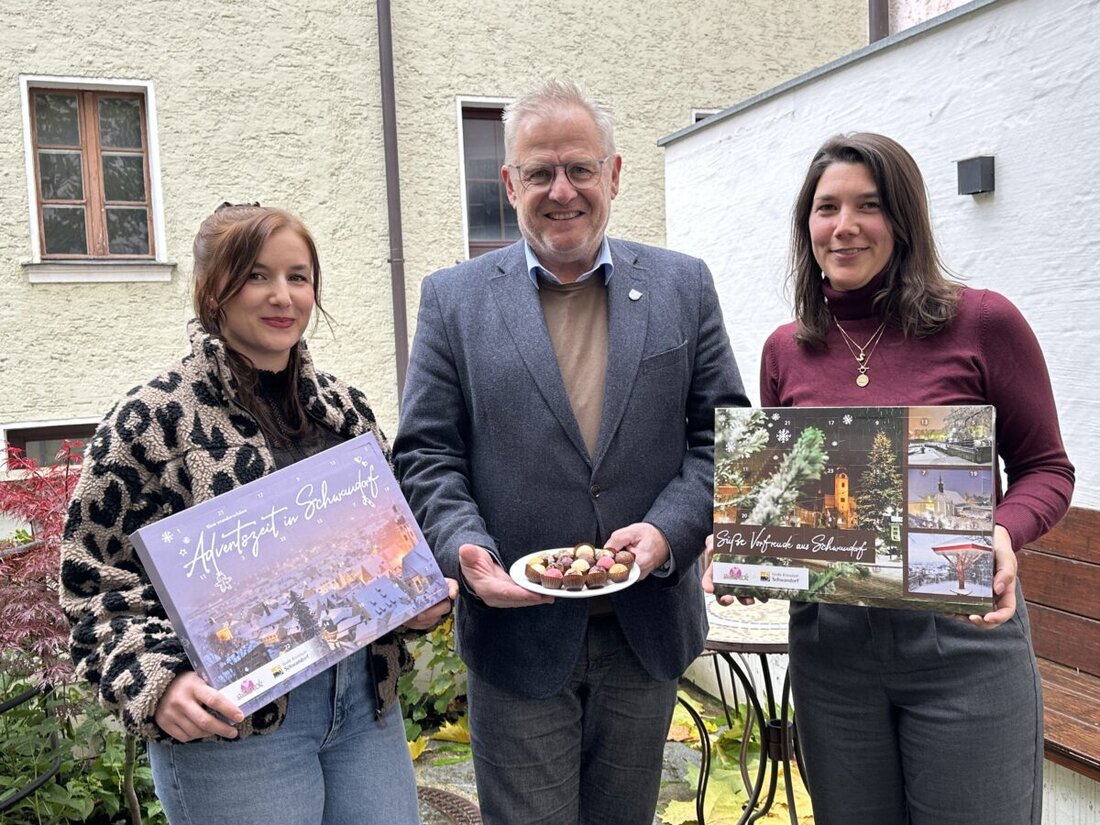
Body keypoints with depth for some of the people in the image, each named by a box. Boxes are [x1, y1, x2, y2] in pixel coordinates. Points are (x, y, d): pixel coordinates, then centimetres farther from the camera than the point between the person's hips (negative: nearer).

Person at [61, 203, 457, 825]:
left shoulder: (347, 408, 6)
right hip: (233, 721, -4)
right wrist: (157, 681, -19)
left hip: (366, 696, 5)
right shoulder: (152, 422, -8)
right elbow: (97, 585, -6)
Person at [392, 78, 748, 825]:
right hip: (517, 631, -2)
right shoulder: (454, 299, 1)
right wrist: (466, 553, -17)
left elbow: (723, 432, 2)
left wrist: (668, 530, -13)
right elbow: (426, 455, -1)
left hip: (649, 629, 2)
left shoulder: (684, 286, 5)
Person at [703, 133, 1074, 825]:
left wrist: (1002, 534, -19)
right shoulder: (787, 350, 3)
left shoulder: (982, 322, -7)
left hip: (962, 638, -3)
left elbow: (1046, 468, 0)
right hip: (829, 644, 3)